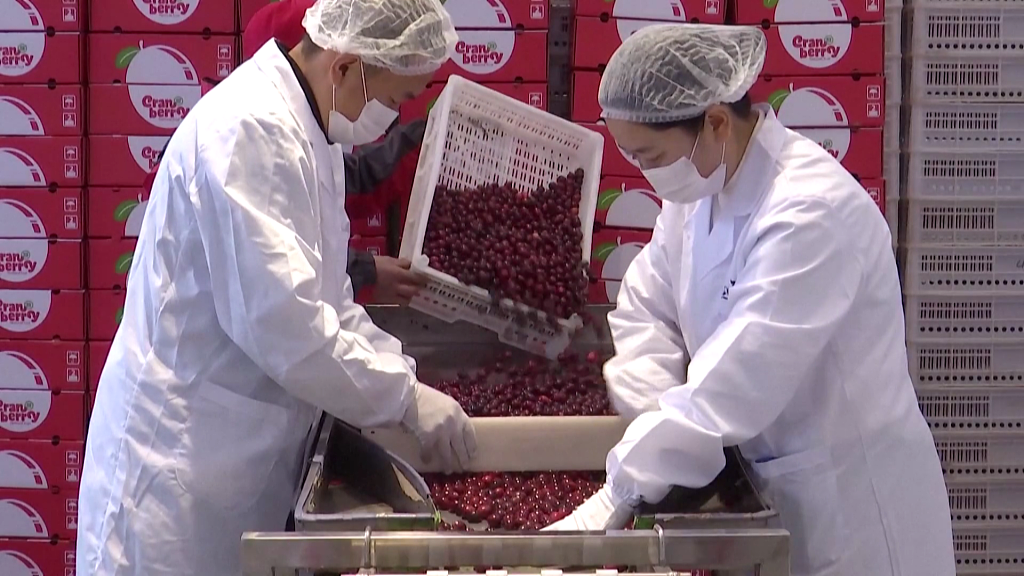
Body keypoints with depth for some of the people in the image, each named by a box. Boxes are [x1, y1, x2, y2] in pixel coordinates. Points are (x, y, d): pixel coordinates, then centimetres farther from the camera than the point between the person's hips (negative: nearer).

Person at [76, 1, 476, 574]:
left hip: (250, 454, 10)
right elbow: (278, 317, -27)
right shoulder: (248, 128, -20)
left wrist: (406, 378, 4)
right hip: (182, 458, -10)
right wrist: (405, 397, -19)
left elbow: (323, 299, 18)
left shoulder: (307, 130, 12)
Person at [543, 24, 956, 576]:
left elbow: (735, 382, -31)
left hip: (850, 500, -7)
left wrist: (618, 497, -29)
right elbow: (645, 312, 6)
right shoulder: (700, 189, -1)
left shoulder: (811, 211, -27)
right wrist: (661, 420, -12)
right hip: (767, 481, 7)